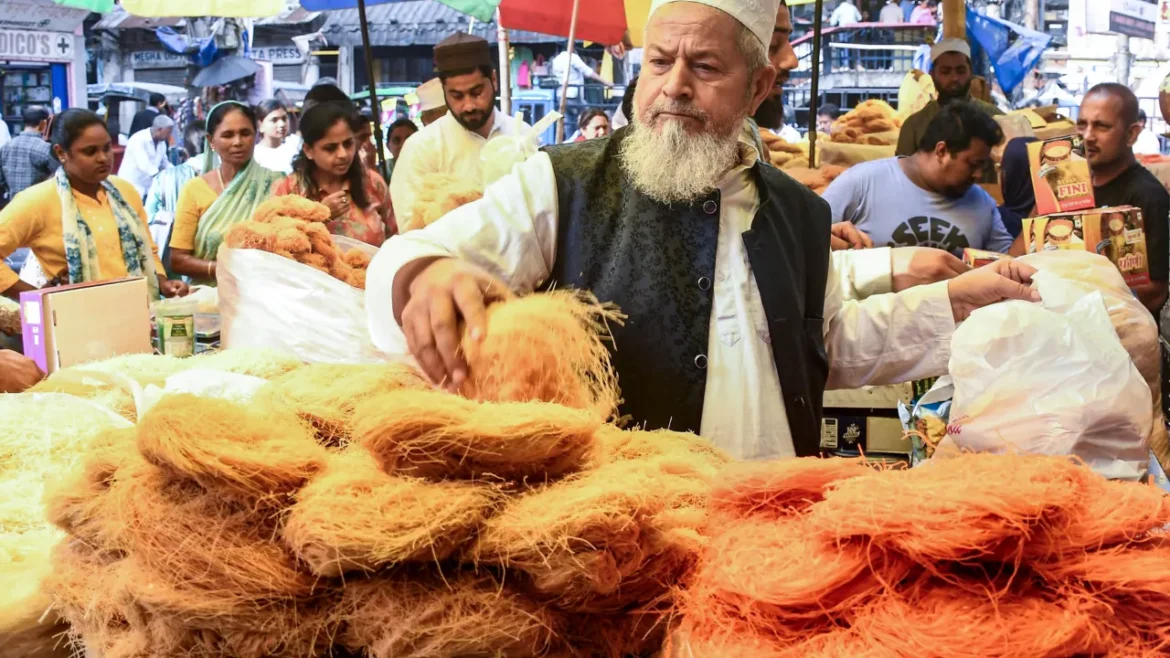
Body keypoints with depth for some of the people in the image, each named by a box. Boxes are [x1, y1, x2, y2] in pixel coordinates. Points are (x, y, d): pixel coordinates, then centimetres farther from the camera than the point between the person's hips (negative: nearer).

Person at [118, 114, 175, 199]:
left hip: (149, 187, 7)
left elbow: (164, 163, 16)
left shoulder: (161, 142, 6)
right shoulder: (139, 139, -19)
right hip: (132, 185, -7)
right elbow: (144, 165, -30)